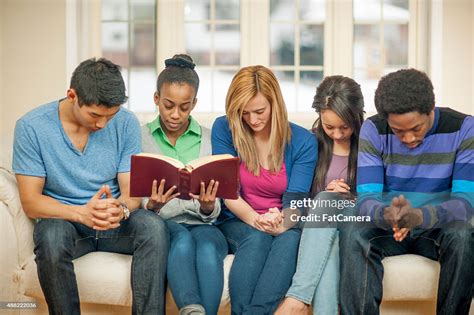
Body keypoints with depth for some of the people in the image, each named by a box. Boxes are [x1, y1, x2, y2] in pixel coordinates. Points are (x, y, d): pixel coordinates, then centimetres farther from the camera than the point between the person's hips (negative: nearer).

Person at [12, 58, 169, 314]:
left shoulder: (125, 123, -4)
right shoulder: (31, 127, -10)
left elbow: (132, 192, -4)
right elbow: (30, 201, -13)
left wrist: (120, 209, -31)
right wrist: (81, 213, -31)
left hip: (116, 222, 2)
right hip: (63, 219, -1)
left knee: (153, 226, -29)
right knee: (51, 235, -36)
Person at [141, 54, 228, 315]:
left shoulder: (210, 139, 11)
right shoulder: (140, 137, 8)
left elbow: (212, 212, 8)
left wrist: (208, 207, -17)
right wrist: (151, 206, -19)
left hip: (201, 224, 1)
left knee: (207, 247, -36)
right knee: (183, 240, -36)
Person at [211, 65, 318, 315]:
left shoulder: (303, 141, -1)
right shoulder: (224, 129, -1)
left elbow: (295, 199, -9)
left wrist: (280, 221, -35)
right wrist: (255, 220, -27)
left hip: (284, 227, 0)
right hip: (237, 223, 0)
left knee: (291, 238, -36)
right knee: (257, 238, -36)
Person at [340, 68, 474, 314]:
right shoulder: (373, 130, -11)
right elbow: (366, 198, -17)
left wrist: (420, 217, -41)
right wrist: (388, 216, -42)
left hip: (438, 227, 0)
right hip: (386, 227, 1)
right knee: (352, 235, -30)